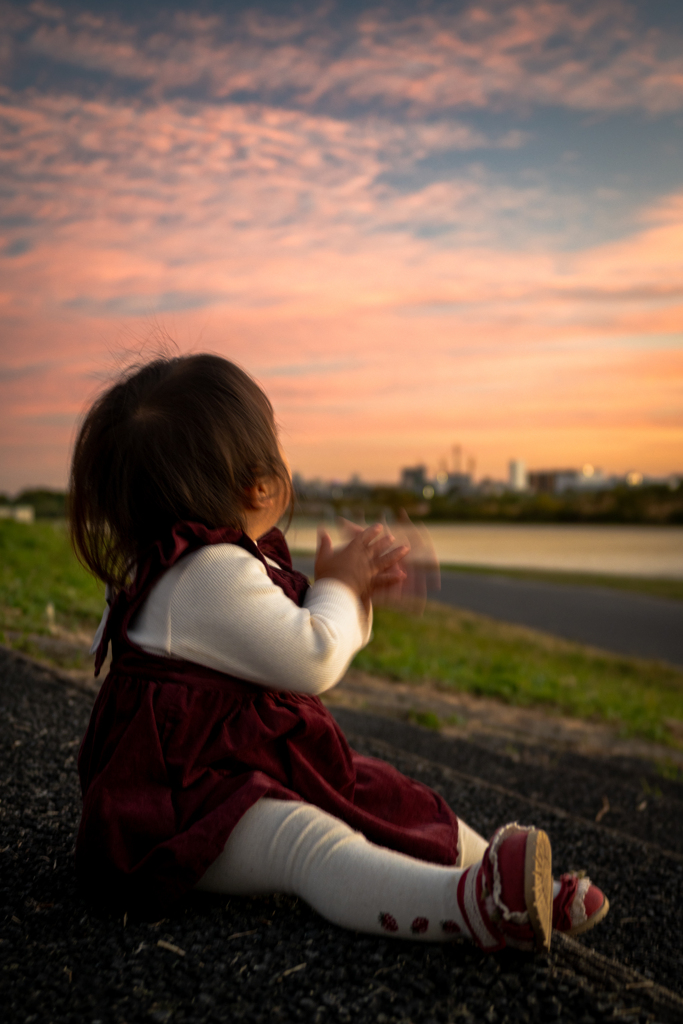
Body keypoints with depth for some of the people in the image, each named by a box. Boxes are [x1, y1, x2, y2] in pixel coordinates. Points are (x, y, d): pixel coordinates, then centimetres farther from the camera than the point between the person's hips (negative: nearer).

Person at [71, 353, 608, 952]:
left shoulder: (227, 562, 14)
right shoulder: (211, 573, -22)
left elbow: (290, 646, 23)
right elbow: (313, 662, -24)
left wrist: (358, 592, 8)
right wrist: (337, 586, -6)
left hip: (261, 767, 11)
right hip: (189, 806, -11)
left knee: (397, 807, 2)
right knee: (313, 844, -35)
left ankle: (514, 888, -6)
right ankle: (471, 906, -55)